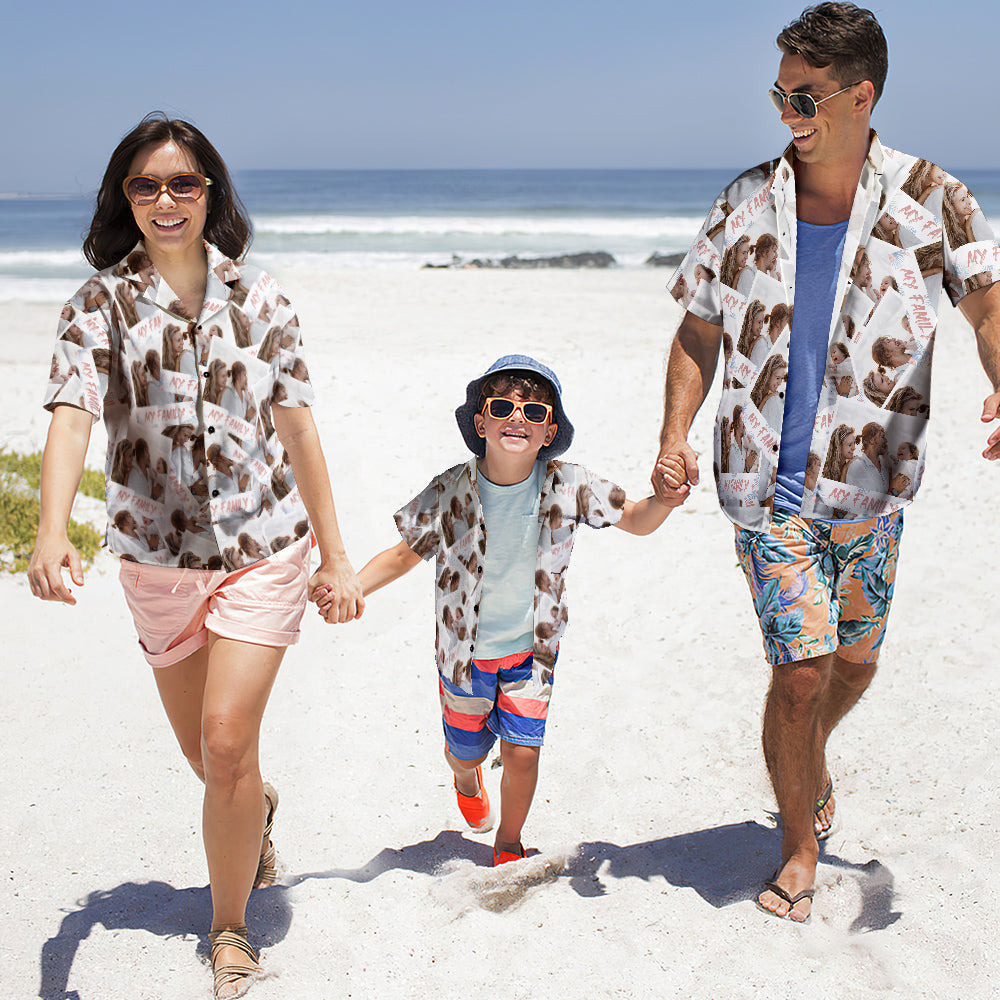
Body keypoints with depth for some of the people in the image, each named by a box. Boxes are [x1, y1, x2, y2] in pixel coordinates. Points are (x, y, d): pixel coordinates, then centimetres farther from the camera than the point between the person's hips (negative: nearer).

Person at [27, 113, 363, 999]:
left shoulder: (257, 294, -2)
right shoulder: (101, 302, -5)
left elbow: (297, 427, 2)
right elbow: (71, 417, -20)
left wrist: (335, 553, 3)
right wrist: (52, 530, -38)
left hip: (262, 546, -1)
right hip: (156, 559, 2)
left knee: (227, 742, -12)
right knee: (204, 755, 16)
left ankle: (231, 928, 12)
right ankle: (258, 810, 53)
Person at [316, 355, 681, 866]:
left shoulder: (568, 486, -18)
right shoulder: (450, 492, -21)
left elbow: (636, 521, -7)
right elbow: (405, 554, -10)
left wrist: (665, 499, -29)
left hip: (531, 649, 0)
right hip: (466, 651, 0)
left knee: (522, 752, -4)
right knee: (468, 751, 18)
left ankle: (508, 846, 26)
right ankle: (466, 779, 59)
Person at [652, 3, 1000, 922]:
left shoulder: (924, 198, -3)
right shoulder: (749, 201, -2)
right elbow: (699, 335, 4)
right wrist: (675, 436, -10)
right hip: (770, 481, -1)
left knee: (855, 661, 16)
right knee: (801, 671, -6)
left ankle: (811, 762, 50)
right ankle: (800, 849, 17)